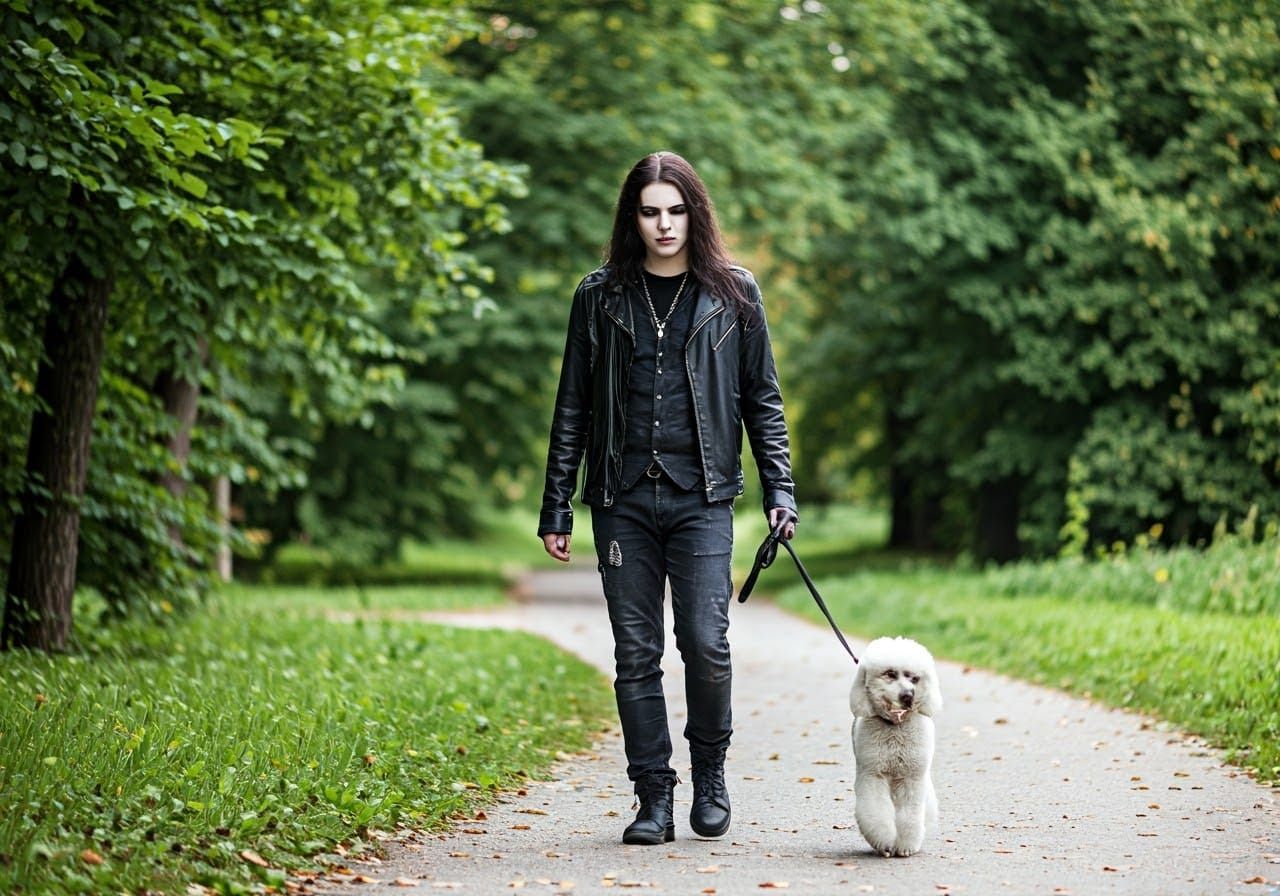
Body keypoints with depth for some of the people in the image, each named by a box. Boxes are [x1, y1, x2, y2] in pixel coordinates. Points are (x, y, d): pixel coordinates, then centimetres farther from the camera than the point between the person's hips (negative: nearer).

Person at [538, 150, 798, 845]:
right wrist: (556, 507, 7)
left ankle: (710, 768, 14)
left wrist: (779, 490, 1)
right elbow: (573, 407, 11)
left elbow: (763, 399, 10)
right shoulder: (601, 297, 9)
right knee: (636, 655, 1)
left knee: (705, 642, -11)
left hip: (701, 499, -1)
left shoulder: (733, 294, 7)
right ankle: (653, 799, 10)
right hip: (623, 499, 1)